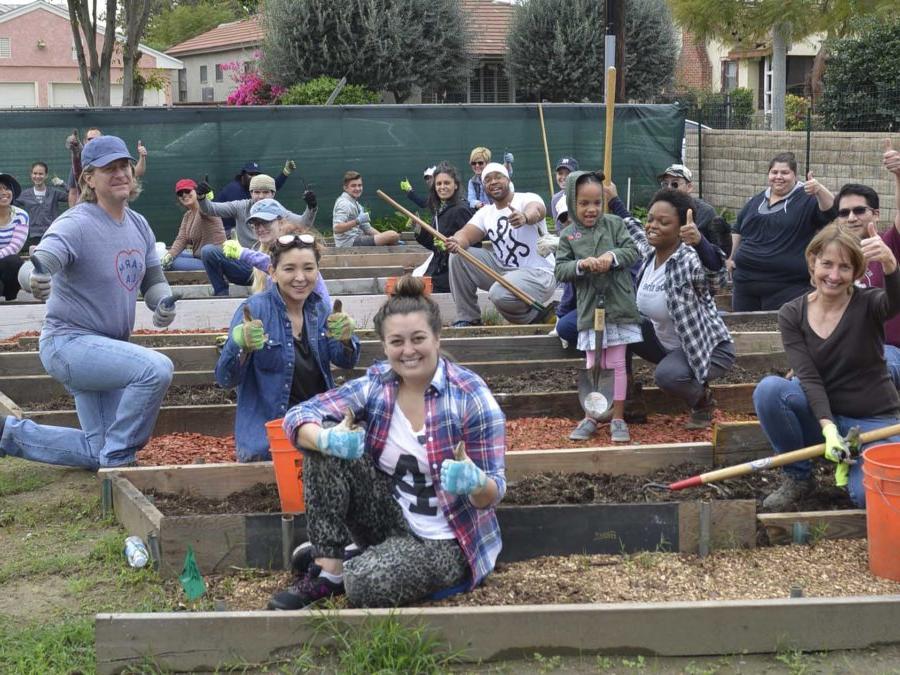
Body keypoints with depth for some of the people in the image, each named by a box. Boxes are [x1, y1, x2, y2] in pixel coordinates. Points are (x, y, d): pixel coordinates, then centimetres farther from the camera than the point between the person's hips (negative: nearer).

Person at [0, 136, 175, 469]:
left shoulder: (139, 225, 4)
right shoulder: (76, 224, -19)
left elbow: (154, 281, 11)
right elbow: (42, 259, -36)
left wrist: (164, 304, -12)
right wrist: (35, 279, -60)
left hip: (108, 348, 8)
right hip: (69, 342, -8)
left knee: (99, 452, 13)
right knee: (156, 368, -30)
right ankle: (118, 461, -13)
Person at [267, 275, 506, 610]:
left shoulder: (471, 397, -17)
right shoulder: (375, 384, -5)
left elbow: (493, 491, -14)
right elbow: (299, 415, -11)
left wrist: (475, 483, -39)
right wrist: (327, 439, -34)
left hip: (447, 540, -5)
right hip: (392, 518, 5)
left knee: (365, 584, -31)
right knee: (324, 445, -16)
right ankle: (327, 569, -10)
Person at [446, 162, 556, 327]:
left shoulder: (527, 199, -10)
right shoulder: (485, 212, 8)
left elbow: (536, 210, -34)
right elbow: (466, 234, -7)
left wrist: (525, 217, -60)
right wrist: (456, 242, -33)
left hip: (538, 273, -6)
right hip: (502, 269, 7)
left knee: (500, 294, -34)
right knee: (458, 256, -5)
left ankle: (534, 316, -2)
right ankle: (468, 318, 2)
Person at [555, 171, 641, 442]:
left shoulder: (614, 224, 3)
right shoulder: (568, 235, 3)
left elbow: (632, 251, -1)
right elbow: (560, 270, -1)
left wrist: (612, 256, -19)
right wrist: (580, 265, -19)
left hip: (618, 306, -1)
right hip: (589, 307, 1)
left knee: (616, 364, 5)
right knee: (593, 365, 9)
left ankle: (618, 419, 13)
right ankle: (590, 418, 20)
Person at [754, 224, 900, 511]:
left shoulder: (867, 305, -12)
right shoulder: (792, 314, -5)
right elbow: (809, 377, -15)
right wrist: (828, 428, -31)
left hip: (876, 421, -2)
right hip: (824, 415, 2)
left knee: (868, 495, -29)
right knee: (768, 389, -27)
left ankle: (852, 461, 9)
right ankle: (797, 477, -7)